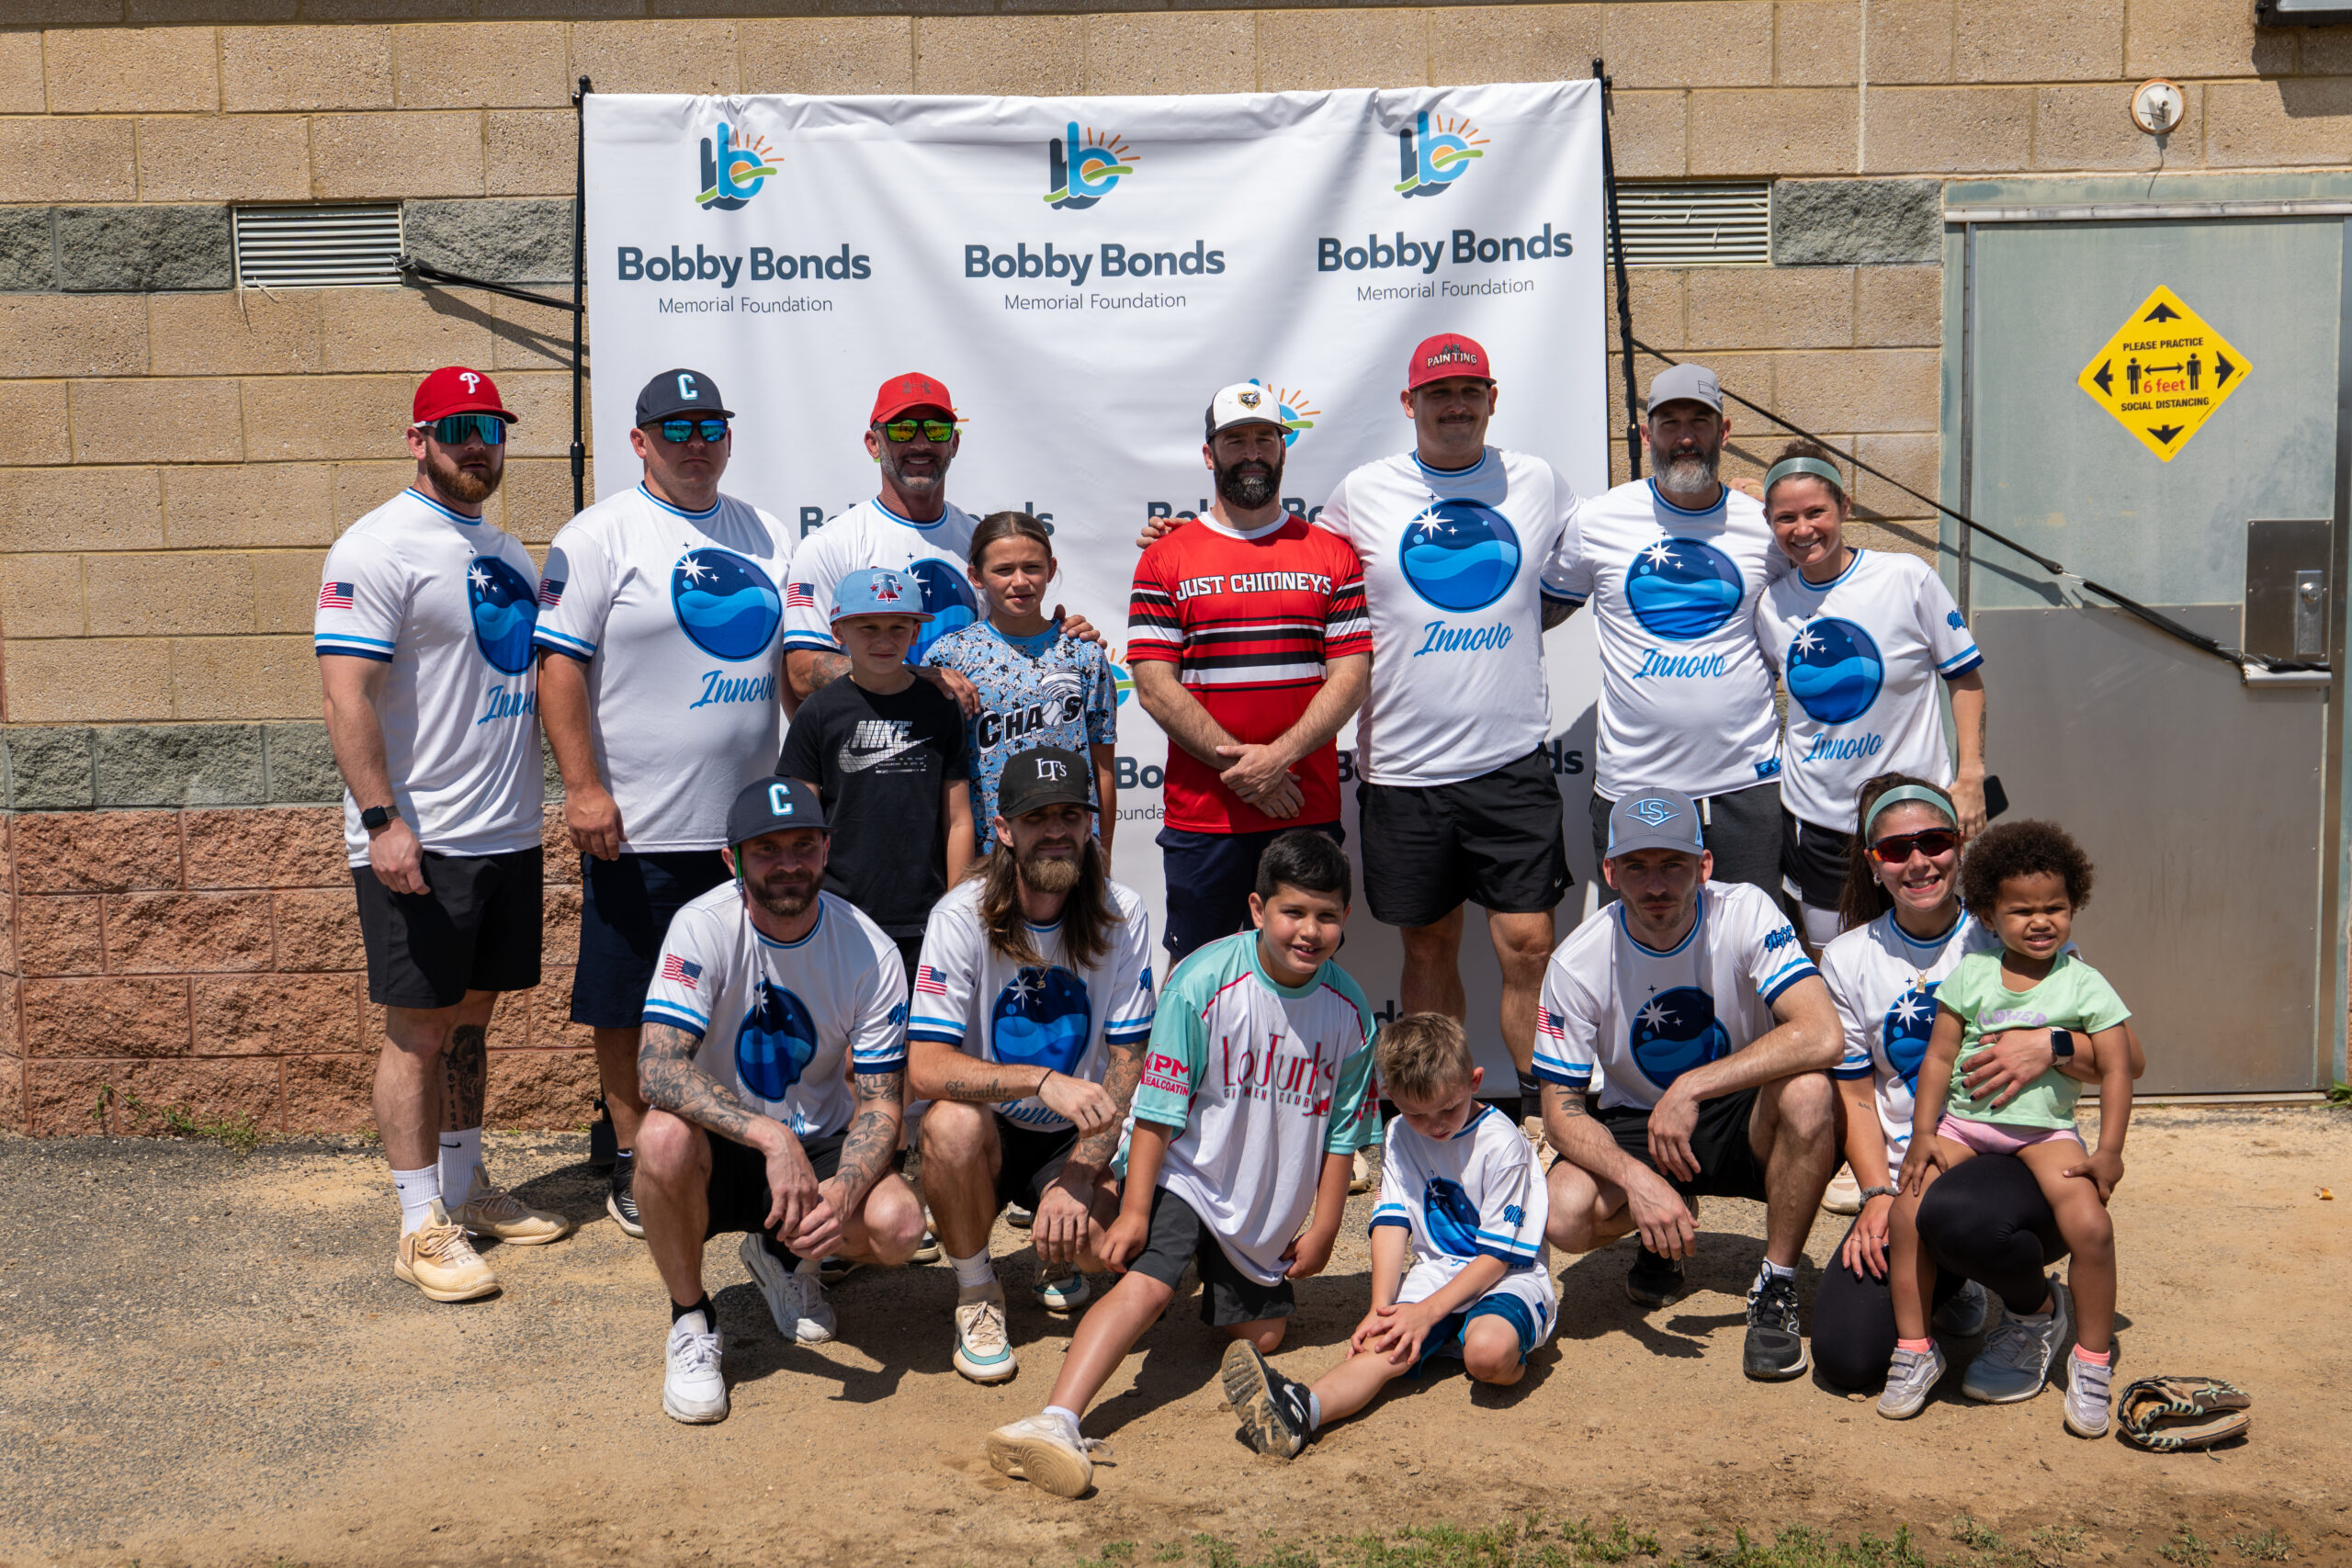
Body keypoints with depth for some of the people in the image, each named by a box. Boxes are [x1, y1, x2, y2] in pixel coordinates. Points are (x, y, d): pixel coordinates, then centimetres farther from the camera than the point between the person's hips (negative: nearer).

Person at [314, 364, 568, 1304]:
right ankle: (422, 1226, 7)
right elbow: (346, 699, -17)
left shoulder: (506, 550, 15)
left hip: (508, 832, 8)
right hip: (420, 842, -7)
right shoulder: (380, 548, -10)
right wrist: (381, 820, -23)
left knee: (472, 1014, 16)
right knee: (418, 1029, 0)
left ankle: (466, 1188, 28)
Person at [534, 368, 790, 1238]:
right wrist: (582, 786, -17)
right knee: (628, 1006, 5)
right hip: (638, 827, -4)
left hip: (750, 824, 5)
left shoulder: (765, 537, 13)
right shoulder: (600, 535, -4)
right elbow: (560, 662, -10)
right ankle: (634, 1160, 20)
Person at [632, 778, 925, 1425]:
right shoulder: (703, 927, -18)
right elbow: (658, 1069, -30)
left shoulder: (871, 953, -12)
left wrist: (844, 1191, -31)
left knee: (898, 1225, -27)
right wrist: (773, 1137, -43)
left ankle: (782, 1252, 10)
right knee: (665, 1137, -36)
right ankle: (691, 1319, -8)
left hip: (822, 1152, 2)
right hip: (722, 1150, -2)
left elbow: (879, 1103, -10)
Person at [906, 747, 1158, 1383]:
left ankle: (1056, 1259, 13)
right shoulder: (962, 917, -16)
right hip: (988, 1129, -1)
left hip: (1075, 1139, 1)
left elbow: (1127, 1064, -7)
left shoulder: (1122, 914, -10)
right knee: (953, 1122, -35)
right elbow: (925, 1068, -24)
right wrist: (1043, 1081, -37)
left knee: (1106, 1239, -27)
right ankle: (976, 1296, -8)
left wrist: (1077, 1177, -20)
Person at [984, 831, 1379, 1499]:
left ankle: (1219, 1283, 42)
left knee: (1261, 1331, 11)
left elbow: (1341, 1130, 3)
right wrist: (1134, 1211, -17)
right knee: (1146, 1283, -26)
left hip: (1266, 1205, 5)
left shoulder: (1348, 1011, -7)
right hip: (1182, 1174, -5)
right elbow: (1157, 1107, -17)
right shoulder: (1203, 982, -21)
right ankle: (1054, 1422, -35)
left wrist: (1323, 1229, 6)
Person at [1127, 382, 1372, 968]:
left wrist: (1279, 756, -14)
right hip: (1201, 816, -1)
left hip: (1307, 813, 1)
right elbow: (1154, 685, -4)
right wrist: (1242, 766, -12)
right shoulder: (1165, 559, 4)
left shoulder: (1333, 555, 8)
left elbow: (1351, 674, 0)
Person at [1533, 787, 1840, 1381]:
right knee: (1566, 1216, -28)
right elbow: (1561, 1108, -12)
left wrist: (1691, 1088, -36)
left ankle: (1776, 1289, -15)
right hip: (1635, 1126, 1)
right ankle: (1663, 1234, 10)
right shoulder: (1579, 962, -15)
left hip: (1745, 1121, -1)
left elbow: (1822, 1036, -33)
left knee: (1807, 1092, -35)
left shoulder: (1745, 914, -19)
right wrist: (1635, 1177, -31)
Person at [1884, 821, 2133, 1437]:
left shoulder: (2085, 985, 1)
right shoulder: (1970, 975, 5)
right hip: (1964, 1121, 1)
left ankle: (2092, 1362, -1)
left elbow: (2116, 1070, -1)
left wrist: (2109, 1151, -11)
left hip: (2046, 1127, -1)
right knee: (1910, 1212, -19)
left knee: (2091, 1226, -24)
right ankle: (1914, 1351, -1)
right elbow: (1939, 1057, 5)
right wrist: (1922, 1134, -3)